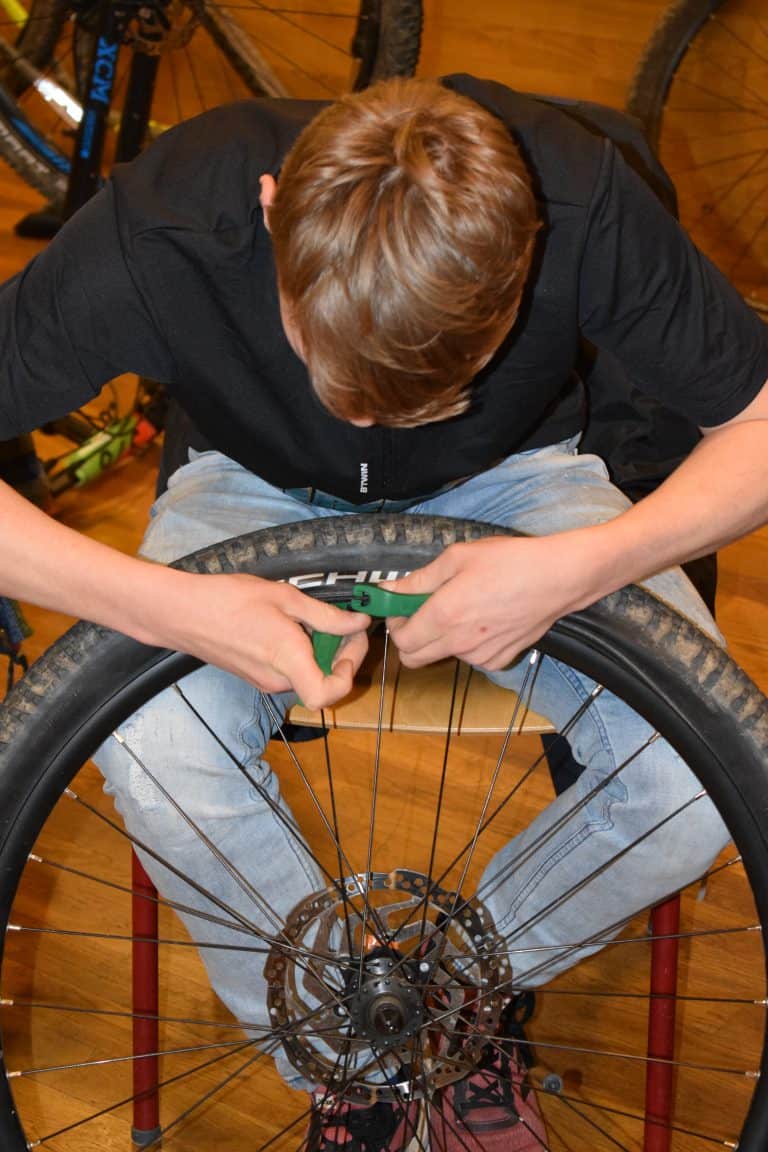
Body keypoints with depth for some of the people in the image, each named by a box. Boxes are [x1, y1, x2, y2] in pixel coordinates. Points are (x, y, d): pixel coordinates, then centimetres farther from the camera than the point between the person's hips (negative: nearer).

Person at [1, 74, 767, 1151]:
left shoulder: (582, 202, -32)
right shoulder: (159, 232, -33)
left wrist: (578, 566, -37)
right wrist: (167, 605, -41)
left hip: (506, 477, 1)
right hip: (256, 488, 0)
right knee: (154, 754, -31)